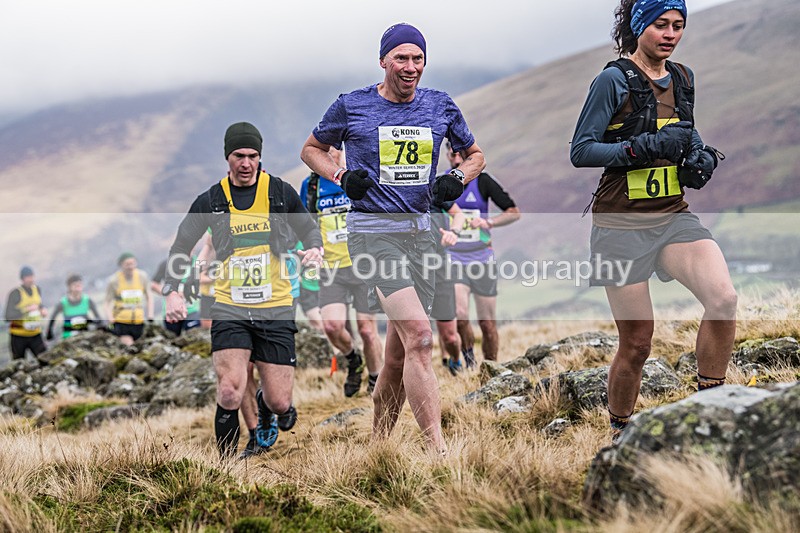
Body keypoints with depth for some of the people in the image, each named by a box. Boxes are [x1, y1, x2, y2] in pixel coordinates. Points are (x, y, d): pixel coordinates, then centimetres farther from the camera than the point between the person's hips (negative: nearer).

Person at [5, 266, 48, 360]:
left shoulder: (37, 289, 3)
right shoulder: (15, 294, -14)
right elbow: (8, 316, -22)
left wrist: (43, 309, 1)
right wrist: (27, 309, -27)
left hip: (35, 335, 4)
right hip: (18, 336, -4)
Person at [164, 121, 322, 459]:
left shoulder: (281, 192, 2)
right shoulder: (211, 200, 2)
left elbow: (309, 229, 14)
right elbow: (180, 247, 9)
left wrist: (314, 248, -10)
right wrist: (172, 292, -5)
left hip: (275, 308, 1)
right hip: (229, 307, 0)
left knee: (280, 403, 0)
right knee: (230, 393, -19)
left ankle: (266, 413, 38)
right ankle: (226, 460, 2)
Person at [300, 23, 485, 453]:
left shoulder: (441, 107, 10)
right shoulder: (351, 106, 1)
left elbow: (475, 154, 24)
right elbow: (312, 149, 16)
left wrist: (459, 179, 3)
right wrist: (341, 176, -3)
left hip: (419, 231, 5)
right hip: (371, 231, -5)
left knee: (398, 354, 7)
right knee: (419, 335, -21)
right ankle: (438, 450, -23)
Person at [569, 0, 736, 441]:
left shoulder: (683, 78, 11)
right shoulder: (614, 80, -7)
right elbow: (580, 151, -11)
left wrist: (701, 155, 7)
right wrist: (646, 146, -21)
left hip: (673, 217, 5)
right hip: (622, 223, -5)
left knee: (723, 298, -22)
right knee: (637, 343, -1)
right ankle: (619, 435, 23)